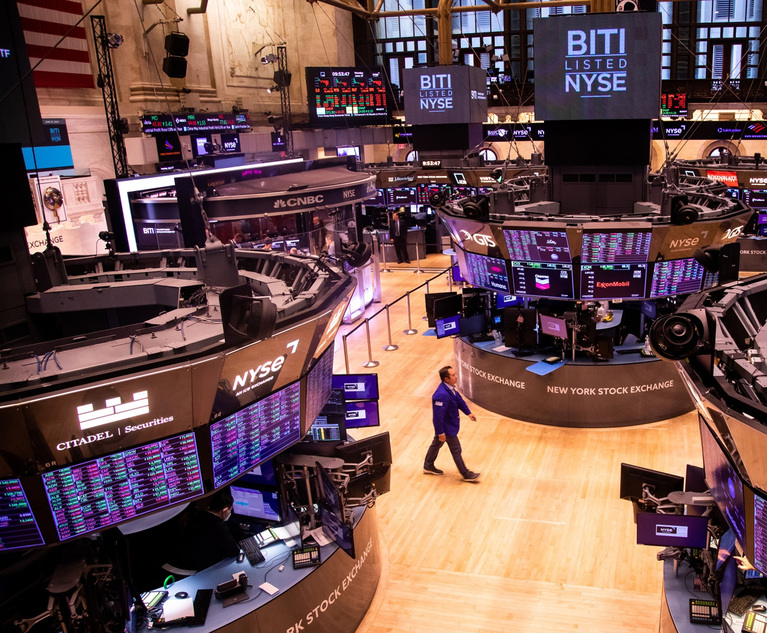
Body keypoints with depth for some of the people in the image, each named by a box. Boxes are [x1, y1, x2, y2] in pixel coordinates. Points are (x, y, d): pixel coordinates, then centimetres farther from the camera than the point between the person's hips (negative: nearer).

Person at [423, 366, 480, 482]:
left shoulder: (450, 388, -6)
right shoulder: (442, 395, -37)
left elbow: (459, 400, 12)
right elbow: (438, 415, -32)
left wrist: (468, 413, 7)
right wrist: (440, 432, -25)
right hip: (447, 428, -10)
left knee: (437, 443, 25)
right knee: (456, 450, 7)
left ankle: (428, 466, 45)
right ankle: (466, 474, 25)